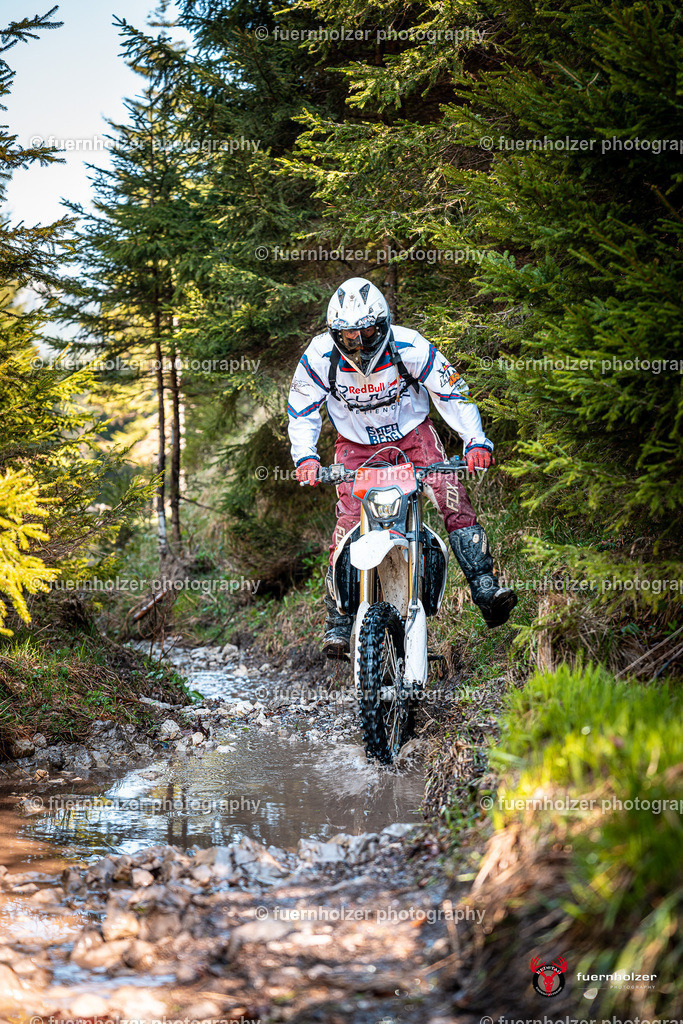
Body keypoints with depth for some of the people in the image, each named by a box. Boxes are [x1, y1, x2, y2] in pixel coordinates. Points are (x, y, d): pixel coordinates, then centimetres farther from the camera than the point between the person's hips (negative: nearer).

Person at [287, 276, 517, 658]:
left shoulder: (409, 347, -23)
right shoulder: (320, 355, -20)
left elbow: (453, 392, -16)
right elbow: (302, 411, -8)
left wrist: (476, 441, -29)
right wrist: (306, 456, -25)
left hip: (413, 433, 0)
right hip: (356, 446, 0)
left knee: (453, 497, -21)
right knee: (348, 526, -12)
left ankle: (486, 589, -22)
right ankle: (338, 624, -1)